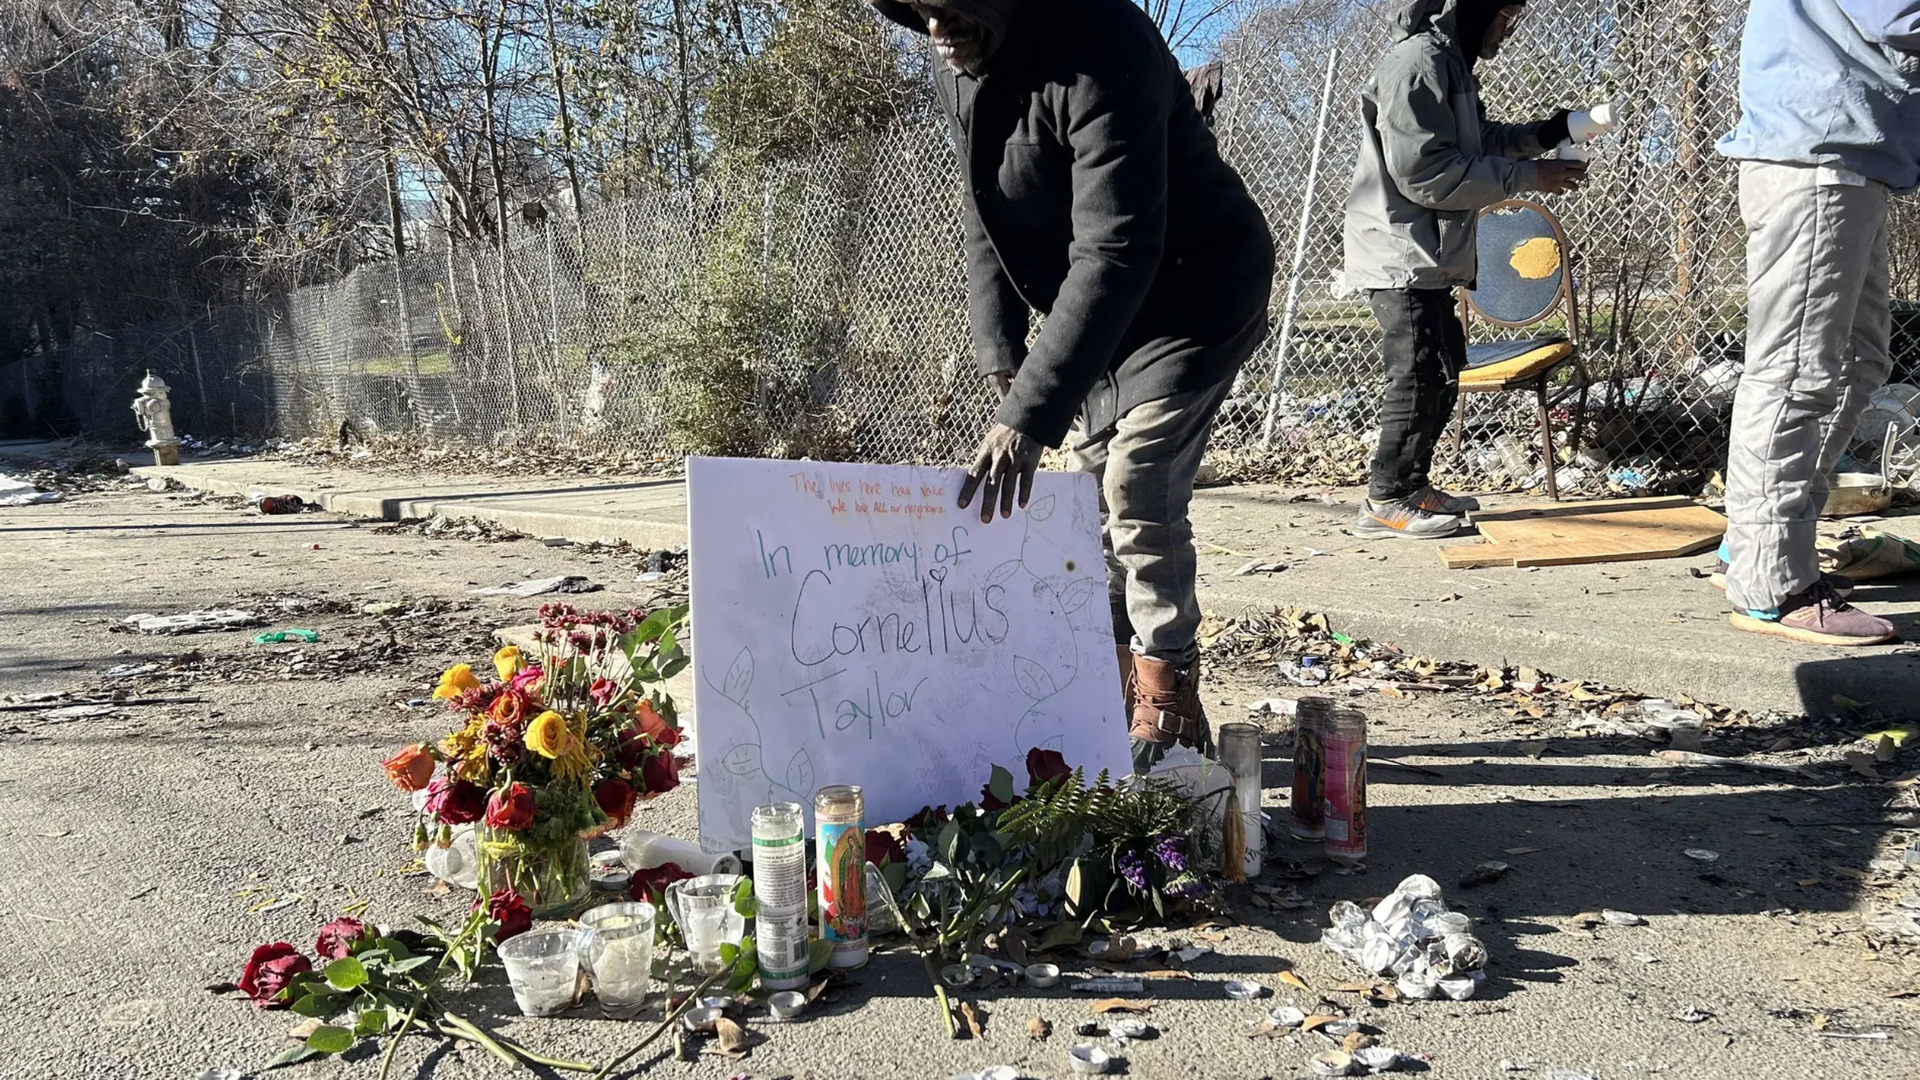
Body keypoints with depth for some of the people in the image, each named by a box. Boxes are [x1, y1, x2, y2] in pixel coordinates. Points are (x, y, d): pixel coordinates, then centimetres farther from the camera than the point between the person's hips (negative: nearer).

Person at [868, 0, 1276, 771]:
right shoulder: (958, 69, -6)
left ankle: (1168, 705, -5)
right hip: (1097, 305, 8)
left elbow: (1117, 252, -40)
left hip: (1197, 289, -8)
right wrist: (1000, 354, -8)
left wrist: (1031, 413, -46)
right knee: (1092, 489, 8)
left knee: (1138, 486, -17)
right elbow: (983, 217, 4)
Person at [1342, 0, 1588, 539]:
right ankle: (1387, 503, 0)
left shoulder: (1449, 62, 16)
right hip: (1401, 255, -10)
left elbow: (1477, 141, 24)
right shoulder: (1416, 62, -16)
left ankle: (1412, 485, 24)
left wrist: (1542, 135, 7)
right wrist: (1528, 176, -18)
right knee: (1419, 375, -8)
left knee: (1443, 368, 15)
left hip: (1429, 255, 10)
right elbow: (1425, 173, -22)